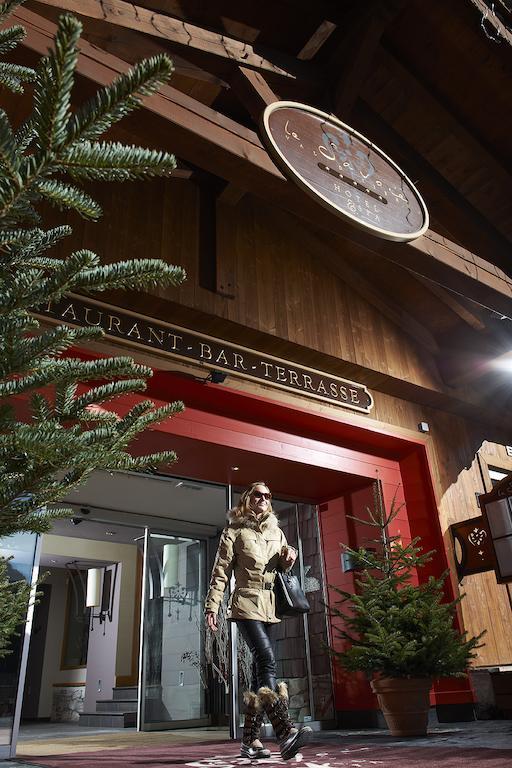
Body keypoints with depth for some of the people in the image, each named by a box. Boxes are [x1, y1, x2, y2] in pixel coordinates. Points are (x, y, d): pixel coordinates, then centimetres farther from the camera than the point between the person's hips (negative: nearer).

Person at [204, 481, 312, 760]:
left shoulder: (275, 531, 17)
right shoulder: (234, 530, 4)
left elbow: (285, 566, 23)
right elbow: (220, 571, 1)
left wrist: (289, 555, 0)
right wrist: (211, 606, -7)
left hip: (270, 606, 5)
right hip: (246, 603, -5)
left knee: (261, 668, 3)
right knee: (267, 659, -21)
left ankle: (250, 739, 11)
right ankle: (285, 732, -29)